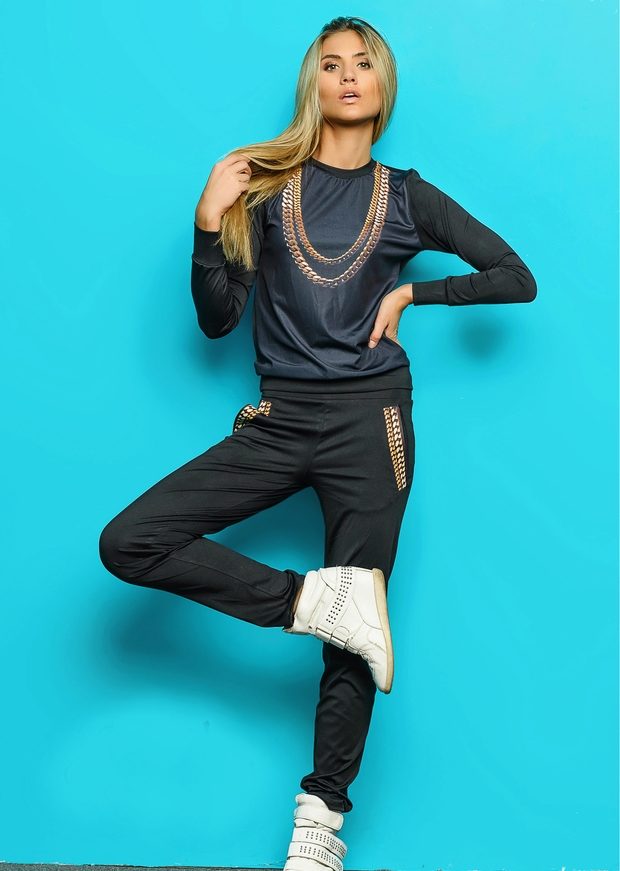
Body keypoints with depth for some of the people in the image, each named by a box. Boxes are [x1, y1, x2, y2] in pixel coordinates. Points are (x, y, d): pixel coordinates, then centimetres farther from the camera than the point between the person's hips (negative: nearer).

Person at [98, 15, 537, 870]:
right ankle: (322, 597, -13)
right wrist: (210, 222, -11)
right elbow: (216, 320, 3)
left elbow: (517, 277, 10)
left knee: (353, 630, -1)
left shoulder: (406, 197, 7)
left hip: (368, 419, -1)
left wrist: (411, 292, 1)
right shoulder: (264, 183, 6)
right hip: (279, 419, 1)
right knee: (128, 542, -15)